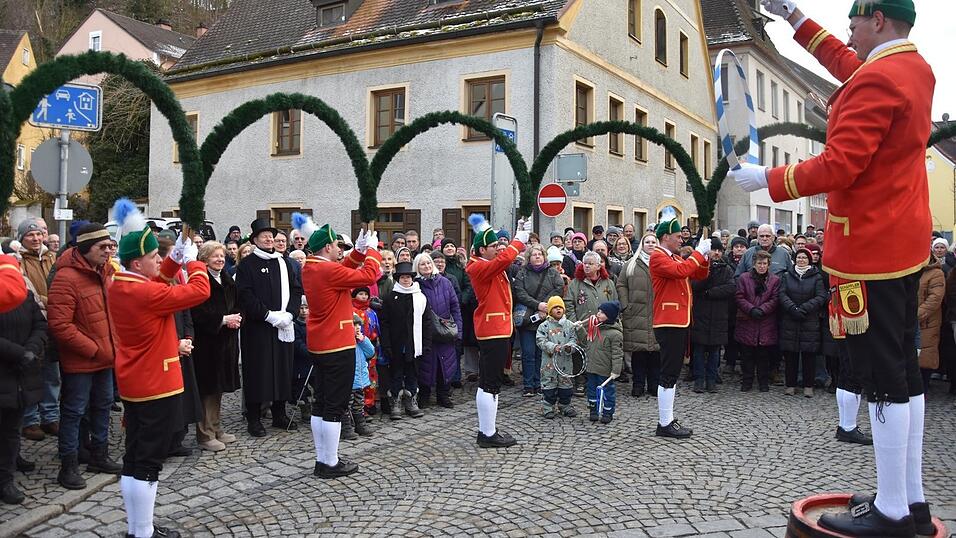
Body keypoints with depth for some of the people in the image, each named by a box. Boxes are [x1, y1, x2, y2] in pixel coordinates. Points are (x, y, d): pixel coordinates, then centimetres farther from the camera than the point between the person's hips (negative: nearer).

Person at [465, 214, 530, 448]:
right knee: (491, 384, -5)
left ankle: (485, 430, 23)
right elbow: (505, 258, -29)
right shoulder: (479, 267, -15)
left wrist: (521, 235, 12)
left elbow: (505, 257, 25)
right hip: (493, 332, -11)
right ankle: (489, 435, 1)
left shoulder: (490, 265, 13)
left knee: (486, 383, 14)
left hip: (496, 330, 11)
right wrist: (519, 239, -17)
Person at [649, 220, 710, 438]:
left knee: (673, 373, 14)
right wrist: (698, 252, -15)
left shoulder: (675, 257, 18)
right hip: (669, 324, -10)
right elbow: (680, 271, -26)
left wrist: (704, 256, 3)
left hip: (680, 322, 10)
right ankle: (665, 424, 0)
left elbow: (700, 275, 19)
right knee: (669, 375, -6)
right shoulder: (658, 257, -10)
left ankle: (668, 420, 21)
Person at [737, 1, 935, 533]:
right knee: (904, 368, 12)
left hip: (870, 248, -10)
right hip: (906, 245, 10)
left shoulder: (876, 80, -18)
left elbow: (837, 167, -23)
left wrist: (767, 179, -10)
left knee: (883, 375, -5)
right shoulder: (917, 69, 13)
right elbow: (846, 64, 30)